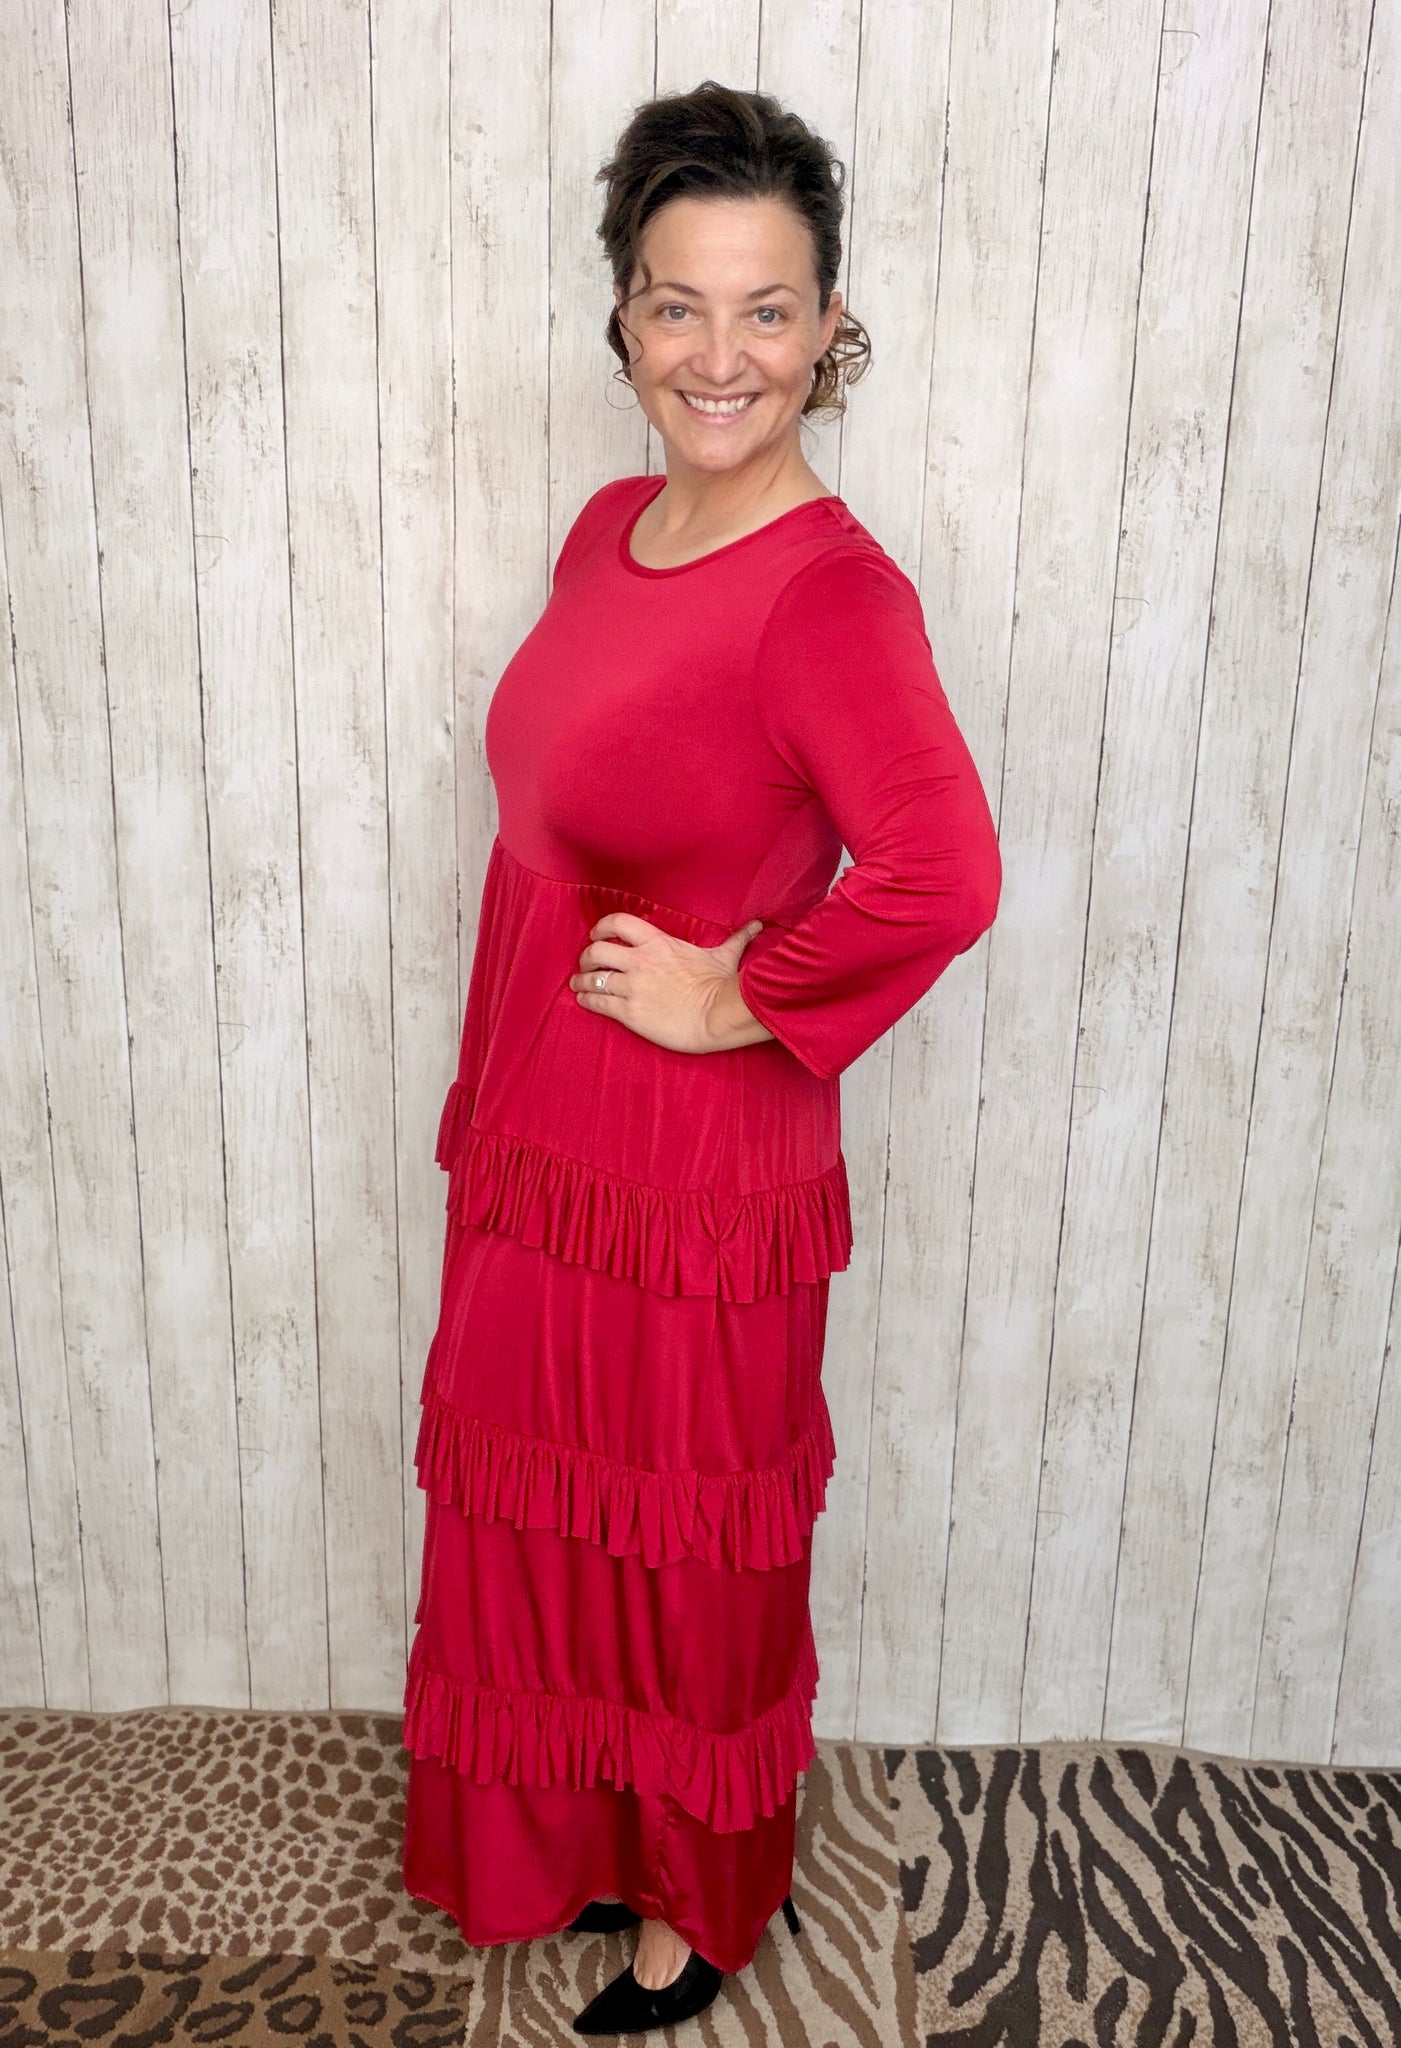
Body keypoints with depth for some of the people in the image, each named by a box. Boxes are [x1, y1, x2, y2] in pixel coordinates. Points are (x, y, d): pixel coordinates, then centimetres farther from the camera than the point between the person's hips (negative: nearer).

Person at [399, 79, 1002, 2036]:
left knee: (685, 1562, 14)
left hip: (696, 1181, -8)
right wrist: (490, 1104, 14)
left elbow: (942, 875, -37)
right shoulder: (611, 527, 4)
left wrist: (737, 998, -22)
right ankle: (595, 1845, 51)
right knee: (545, 1526, 23)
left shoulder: (831, 590, -21)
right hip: (536, 1155, 8)